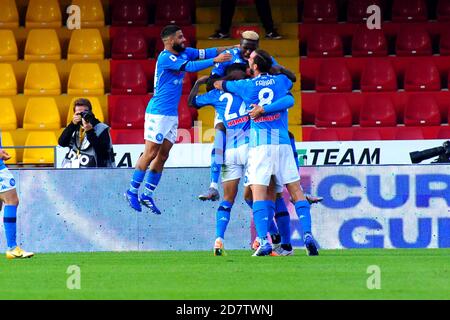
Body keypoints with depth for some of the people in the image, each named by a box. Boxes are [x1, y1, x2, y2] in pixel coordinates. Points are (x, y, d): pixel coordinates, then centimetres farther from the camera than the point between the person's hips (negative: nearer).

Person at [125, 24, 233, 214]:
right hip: (158, 113, -9)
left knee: (162, 156, 8)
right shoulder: (165, 58, -16)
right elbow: (190, 67, -25)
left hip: (172, 114, 9)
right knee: (151, 154, -7)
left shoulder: (184, 53, 10)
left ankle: (147, 194, 13)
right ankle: (132, 191, 3)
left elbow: (204, 53, 5)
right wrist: (215, 60, -26)